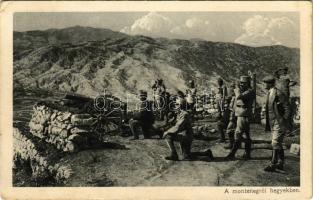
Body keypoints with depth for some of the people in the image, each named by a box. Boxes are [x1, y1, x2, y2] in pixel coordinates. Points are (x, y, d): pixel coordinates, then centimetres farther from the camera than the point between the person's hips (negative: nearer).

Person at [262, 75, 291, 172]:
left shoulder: (279, 94, -16)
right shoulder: (270, 93, 12)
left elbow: (287, 108, -15)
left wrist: (284, 120, -14)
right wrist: (268, 123, 16)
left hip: (279, 124, -9)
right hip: (273, 124, 9)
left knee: (276, 144, -9)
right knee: (278, 144, 15)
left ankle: (273, 165, -6)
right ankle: (280, 163, 23)